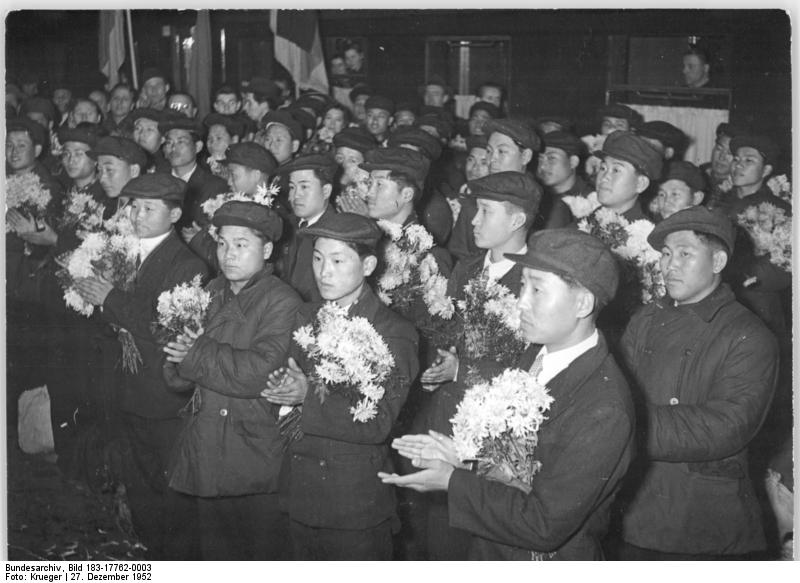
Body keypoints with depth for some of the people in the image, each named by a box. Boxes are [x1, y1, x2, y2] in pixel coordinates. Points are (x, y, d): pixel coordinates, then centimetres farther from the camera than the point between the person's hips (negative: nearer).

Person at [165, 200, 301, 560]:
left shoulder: (282, 303, -11)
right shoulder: (210, 294, 10)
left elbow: (255, 374, -23)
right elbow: (176, 375, 11)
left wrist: (197, 354, -11)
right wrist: (183, 358, -12)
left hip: (256, 465, -6)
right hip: (206, 458, 6)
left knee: (264, 557, 6)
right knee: (216, 557, 17)